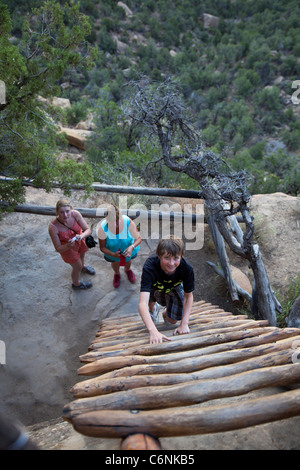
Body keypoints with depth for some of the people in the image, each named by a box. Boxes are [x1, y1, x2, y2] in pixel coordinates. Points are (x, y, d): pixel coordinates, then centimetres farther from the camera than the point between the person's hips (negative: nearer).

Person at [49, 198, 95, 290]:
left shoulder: (75, 214, -33)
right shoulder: (53, 227, -38)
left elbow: (88, 230, -25)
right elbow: (58, 248, -28)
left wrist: (81, 236, -46)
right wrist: (68, 245, -47)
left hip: (78, 240, 4)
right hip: (66, 247, -4)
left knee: (82, 253, 35)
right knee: (77, 267, 18)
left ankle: (82, 266, 74)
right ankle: (76, 284, 54)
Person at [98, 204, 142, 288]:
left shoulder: (128, 222, -39)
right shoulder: (103, 228, -37)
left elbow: (138, 238, -25)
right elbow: (102, 247, -23)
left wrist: (132, 247, -46)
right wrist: (113, 254, -42)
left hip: (128, 247, 1)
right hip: (112, 251, -1)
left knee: (128, 261, 33)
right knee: (115, 264, 30)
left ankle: (127, 269, 71)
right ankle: (117, 274, 68)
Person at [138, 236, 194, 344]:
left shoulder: (187, 268, -37)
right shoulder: (150, 266, -45)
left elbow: (188, 295, -20)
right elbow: (142, 303, -51)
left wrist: (184, 324, -27)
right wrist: (153, 331, -62)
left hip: (174, 288, -2)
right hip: (154, 288, 2)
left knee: (173, 321, -7)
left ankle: (166, 313, 31)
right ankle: (153, 308, 17)